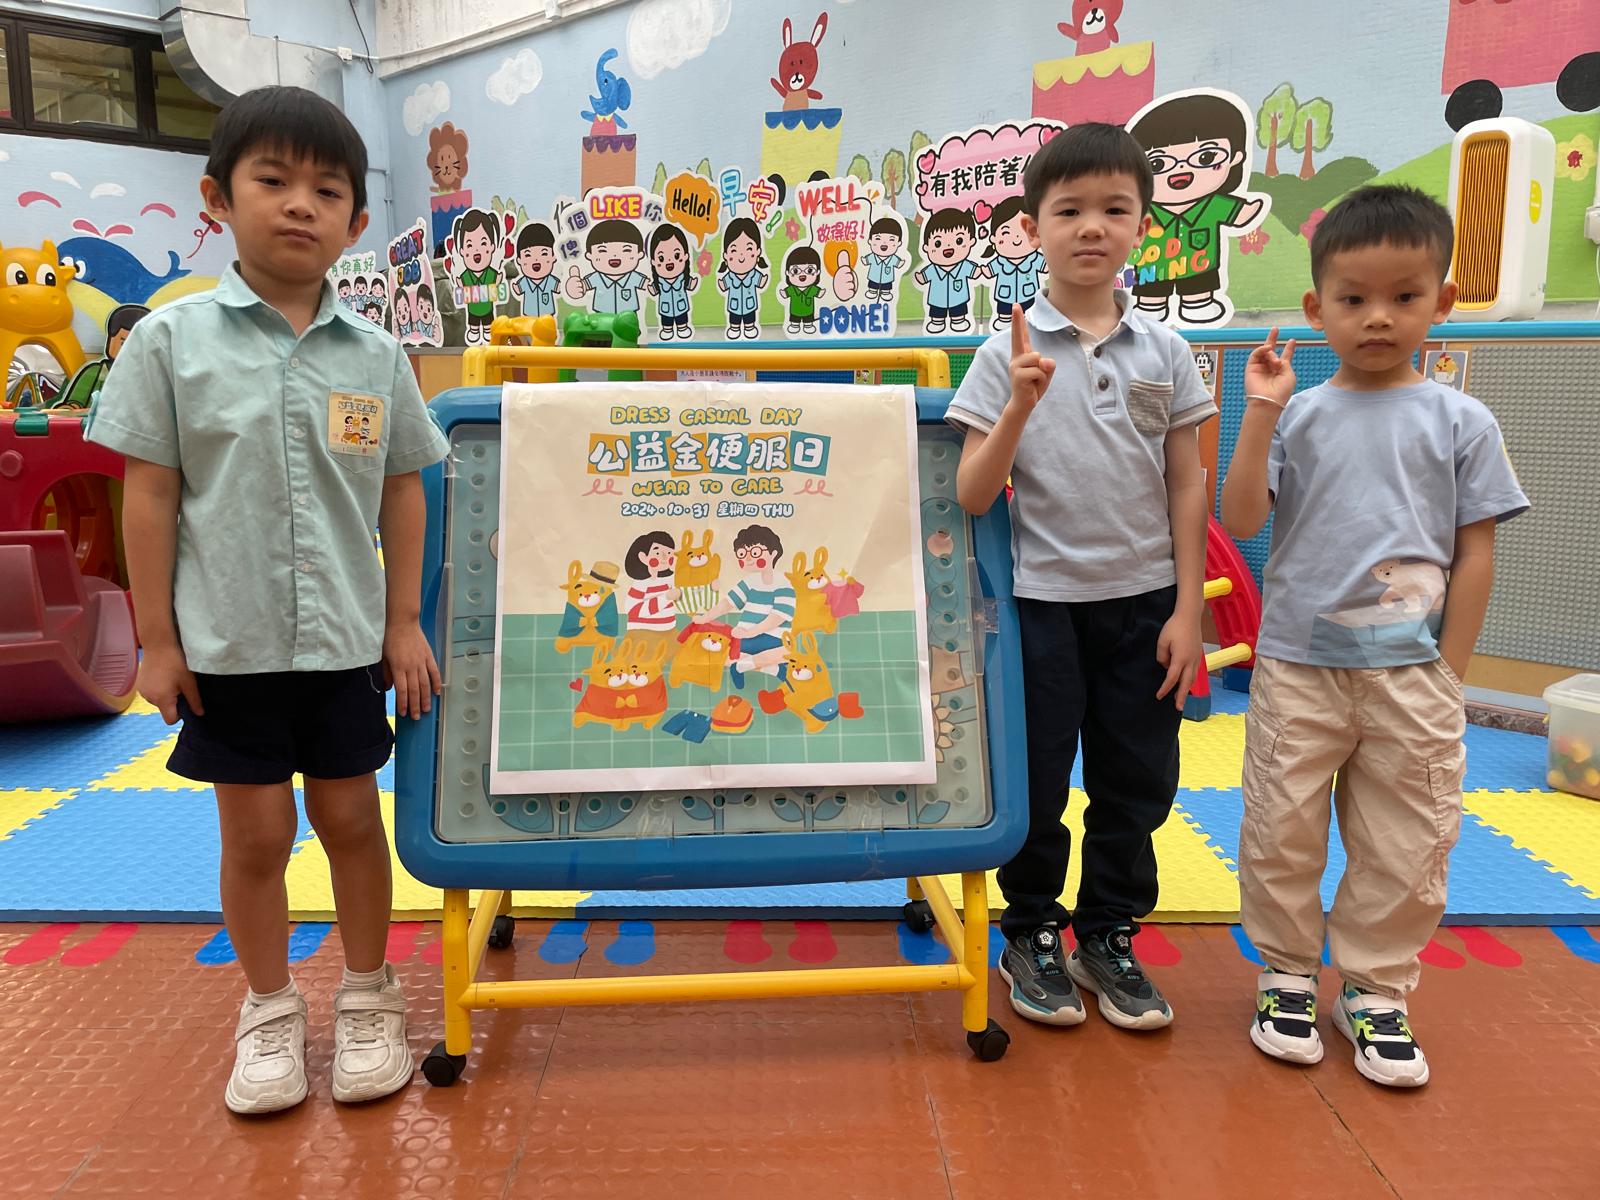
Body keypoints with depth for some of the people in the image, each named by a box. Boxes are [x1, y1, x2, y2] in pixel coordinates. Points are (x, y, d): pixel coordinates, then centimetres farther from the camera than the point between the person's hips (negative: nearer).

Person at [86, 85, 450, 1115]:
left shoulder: (375, 355, 1)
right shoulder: (173, 340, -3)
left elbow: (402, 491, 5)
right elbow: (150, 492, -2)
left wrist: (404, 623, 3)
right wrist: (158, 637, -3)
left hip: (346, 639, 1)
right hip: (226, 642, -1)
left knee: (351, 816, 12)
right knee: (255, 833, 10)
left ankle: (368, 999, 31)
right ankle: (270, 1012, 30)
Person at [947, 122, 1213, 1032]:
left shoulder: (1164, 351, 2)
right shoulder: (1010, 356, -5)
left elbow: (1187, 486, 4)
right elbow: (971, 496, -9)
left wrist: (1187, 610, 0)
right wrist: (1019, 410, -24)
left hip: (1144, 600, 2)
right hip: (1043, 600, -2)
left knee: (1136, 783, 12)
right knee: (1036, 781, 9)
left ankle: (1110, 936, 32)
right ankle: (1032, 937, 30)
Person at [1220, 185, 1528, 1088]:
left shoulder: (1461, 422, 0)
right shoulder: (1299, 416, 0)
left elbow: (1477, 553, 0)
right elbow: (1242, 520, -8)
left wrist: (1447, 676, -3)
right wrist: (1259, 415, -16)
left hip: (1411, 673, 0)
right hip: (1299, 665, 0)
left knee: (1405, 845, 9)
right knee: (1283, 831, 9)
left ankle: (1376, 990, 28)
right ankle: (1288, 974, 28)